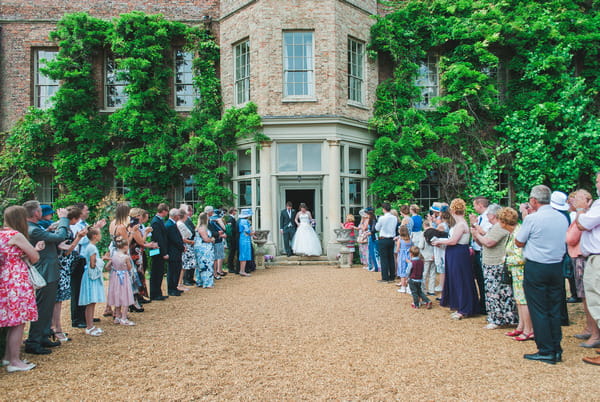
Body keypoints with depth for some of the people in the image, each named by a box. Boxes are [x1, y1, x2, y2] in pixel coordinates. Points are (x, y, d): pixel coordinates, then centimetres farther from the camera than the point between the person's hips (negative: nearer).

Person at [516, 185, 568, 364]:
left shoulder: (532, 218, -14)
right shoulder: (562, 218, 5)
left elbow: (519, 242, -3)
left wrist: (525, 217, 3)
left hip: (536, 268, -6)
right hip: (557, 267, 6)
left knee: (539, 311, 2)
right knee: (554, 310, 13)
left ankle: (546, 352, 6)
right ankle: (556, 350, 20)